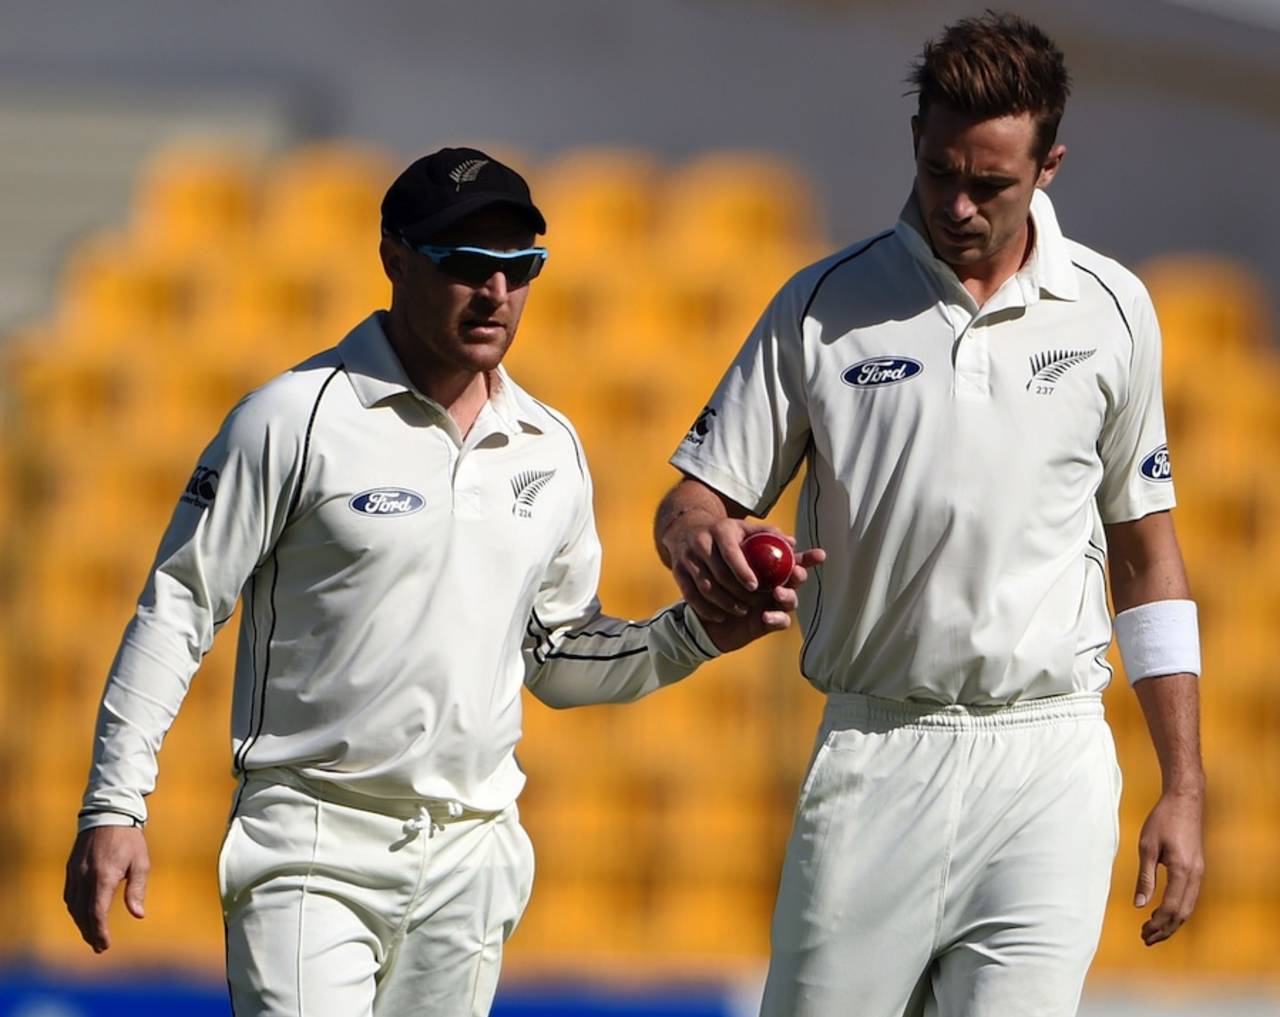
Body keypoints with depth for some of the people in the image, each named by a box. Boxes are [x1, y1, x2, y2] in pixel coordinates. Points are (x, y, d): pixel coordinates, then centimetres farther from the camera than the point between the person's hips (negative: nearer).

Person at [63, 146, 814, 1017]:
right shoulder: (298, 419, -5)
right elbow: (177, 609, -3)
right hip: (312, 845, -5)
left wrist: (696, 635, 3)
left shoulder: (552, 452, 12)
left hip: (471, 856, 5)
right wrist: (114, 806, -9)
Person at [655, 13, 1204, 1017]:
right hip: (872, 759, 0)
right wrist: (696, 534, -20)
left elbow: (1147, 556, 13)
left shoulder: (1112, 312, 7)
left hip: (1047, 757, 0)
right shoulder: (824, 307, 4)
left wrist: (1184, 790, 10)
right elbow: (698, 496, 6)